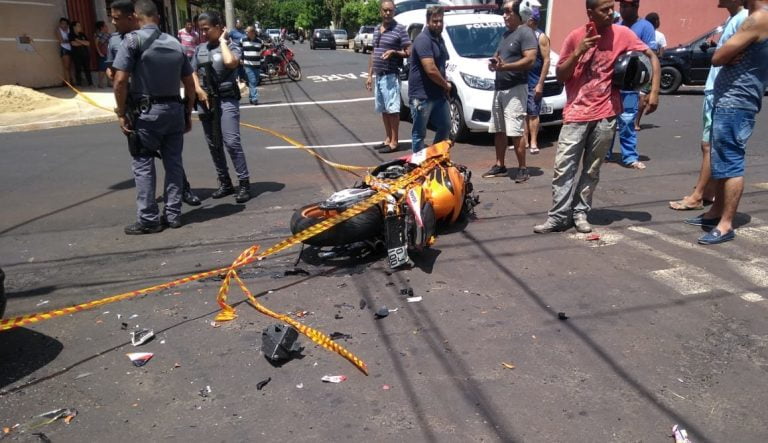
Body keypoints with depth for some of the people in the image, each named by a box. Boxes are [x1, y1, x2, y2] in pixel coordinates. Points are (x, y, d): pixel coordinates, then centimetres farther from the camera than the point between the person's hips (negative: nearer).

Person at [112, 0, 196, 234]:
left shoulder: (133, 39, -6)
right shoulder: (175, 43, 11)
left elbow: (120, 80, -13)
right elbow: (190, 84, 11)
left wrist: (122, 113, -5)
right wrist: (188, 114, 18)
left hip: (147, 111, -5)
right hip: (174, 109, 5)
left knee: (143, 165, 3)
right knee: (174, 163, 10)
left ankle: (148, 219, 5)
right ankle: (173, 214, 15)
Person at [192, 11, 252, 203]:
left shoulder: (231, 46, -3)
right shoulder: (200, 48, 11)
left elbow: (230, 62, -25)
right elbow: (193, 73, 12)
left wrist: (223, 41, -11)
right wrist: (199, 90, -5)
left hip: (226, 99, -6)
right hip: (205, 100, 6)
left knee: (231, 142, -15)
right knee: (213, 145, 9)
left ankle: (244, 183, -7)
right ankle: (225, 183, 20)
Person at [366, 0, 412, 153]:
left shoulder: (400, 29, -6)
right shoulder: (376, 30, 15)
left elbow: (409, 52, -6)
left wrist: (394, 52, -22)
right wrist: (370, 75, 17)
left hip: (391, 76, -7)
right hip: (378, 76, 7)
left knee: (392, 109, -6)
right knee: (383, 109, 11)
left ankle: (394, 142, -2)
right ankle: (388, 138, 20)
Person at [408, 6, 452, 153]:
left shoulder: (439, 38, 13)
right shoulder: (423, 40, -16)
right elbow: (430, 70, -23)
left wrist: (445, 86, 9)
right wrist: (446, 84, -8)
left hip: (439, 94, 9)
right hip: (422, 96, -9)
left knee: (445, 127, 16)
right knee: (419, 134, 1)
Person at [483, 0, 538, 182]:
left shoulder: (526, 33, -8)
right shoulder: (505, 34, 19)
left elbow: (530, 60, -18)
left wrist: (504, 66, -25)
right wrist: (493, 63, 4)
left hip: (515, 88, -9)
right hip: (499, 87, 9)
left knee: (515, 131, -11)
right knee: (498, 130, 10)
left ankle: (522, 169, -4)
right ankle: (499, 166, 19)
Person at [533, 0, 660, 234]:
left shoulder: (622, 34, -1)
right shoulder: (576, 36, -1)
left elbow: (652, 57, 5)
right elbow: (560, 76, 0)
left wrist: (654, 90, -5)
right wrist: (578, 52, -15)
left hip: (605, 115, 1)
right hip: (576, 113, 0)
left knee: (592, 169, 5)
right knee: (563, 167, -6)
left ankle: (580, 213, 16)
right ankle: (559, 217, 0)